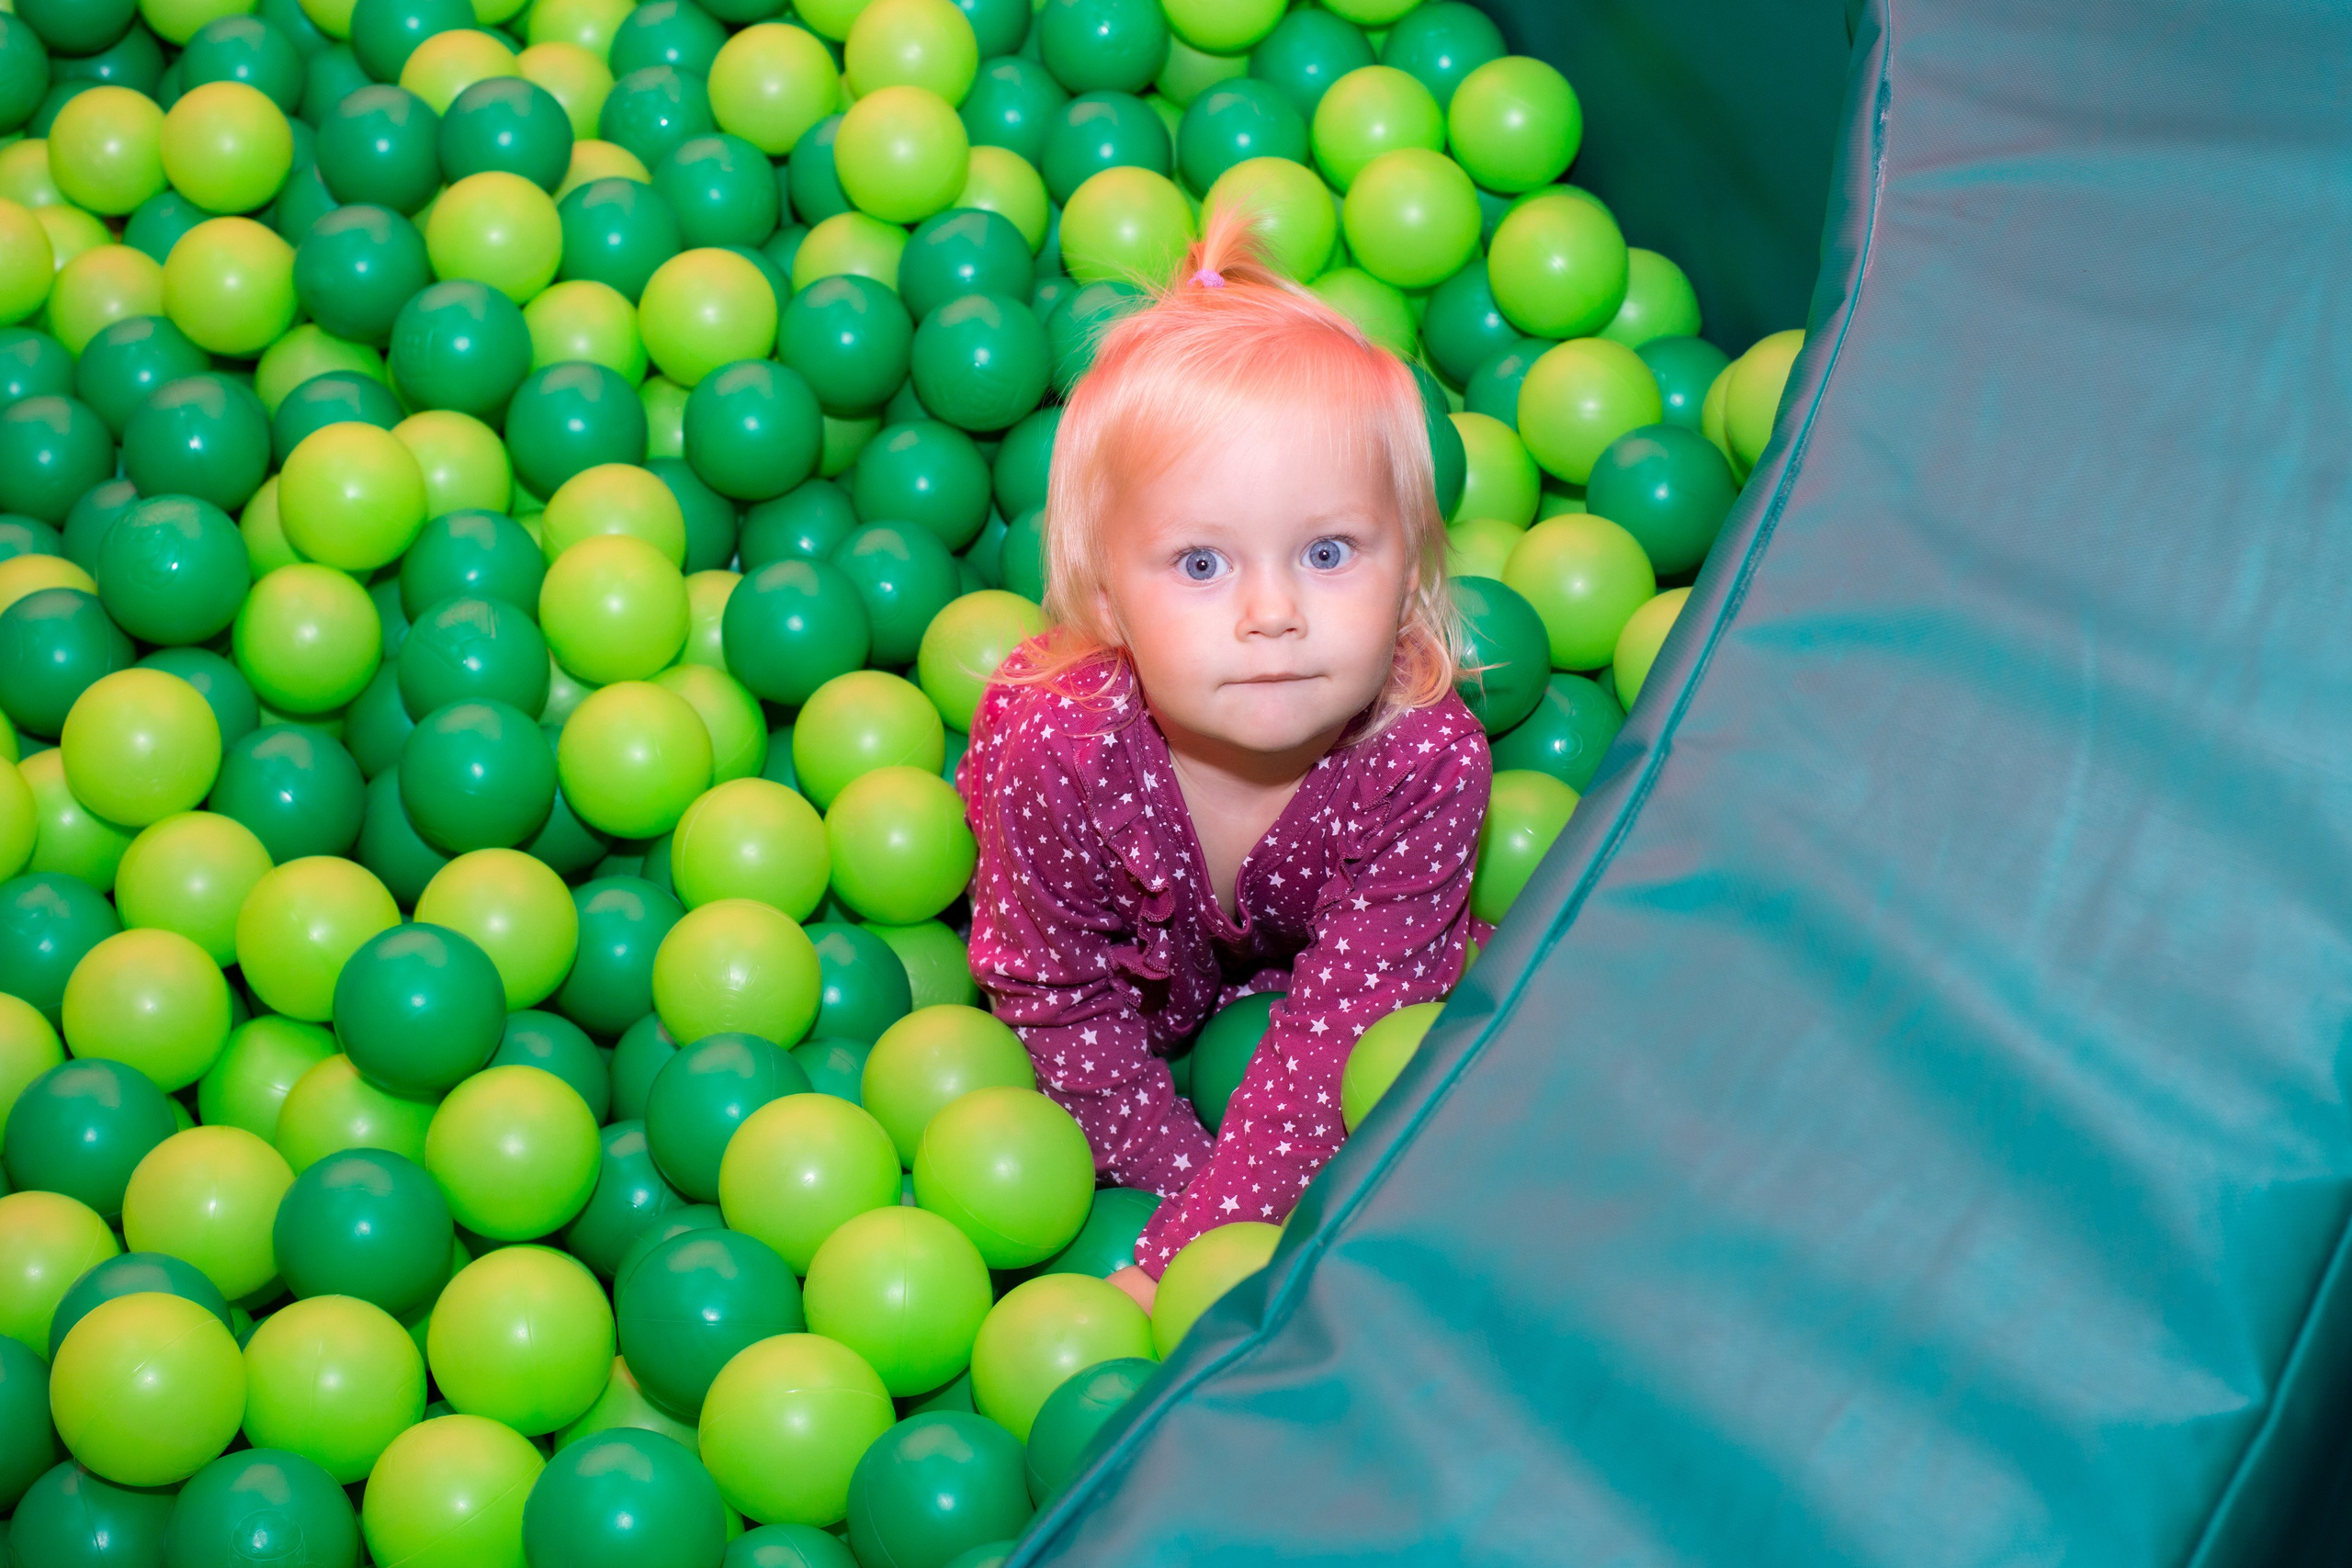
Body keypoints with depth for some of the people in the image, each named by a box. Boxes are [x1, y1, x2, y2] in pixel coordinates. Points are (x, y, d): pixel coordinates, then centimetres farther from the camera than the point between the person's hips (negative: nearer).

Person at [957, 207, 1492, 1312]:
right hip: (1136, 964, 0)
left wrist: (1183, 1260, -37)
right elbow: (1061, 993, -24)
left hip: (1303, 957, 1)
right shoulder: (1056, 747, -42)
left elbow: (1336, 1029, -35)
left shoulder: (1428, 762, -41)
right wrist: (1190, 1174, -23)